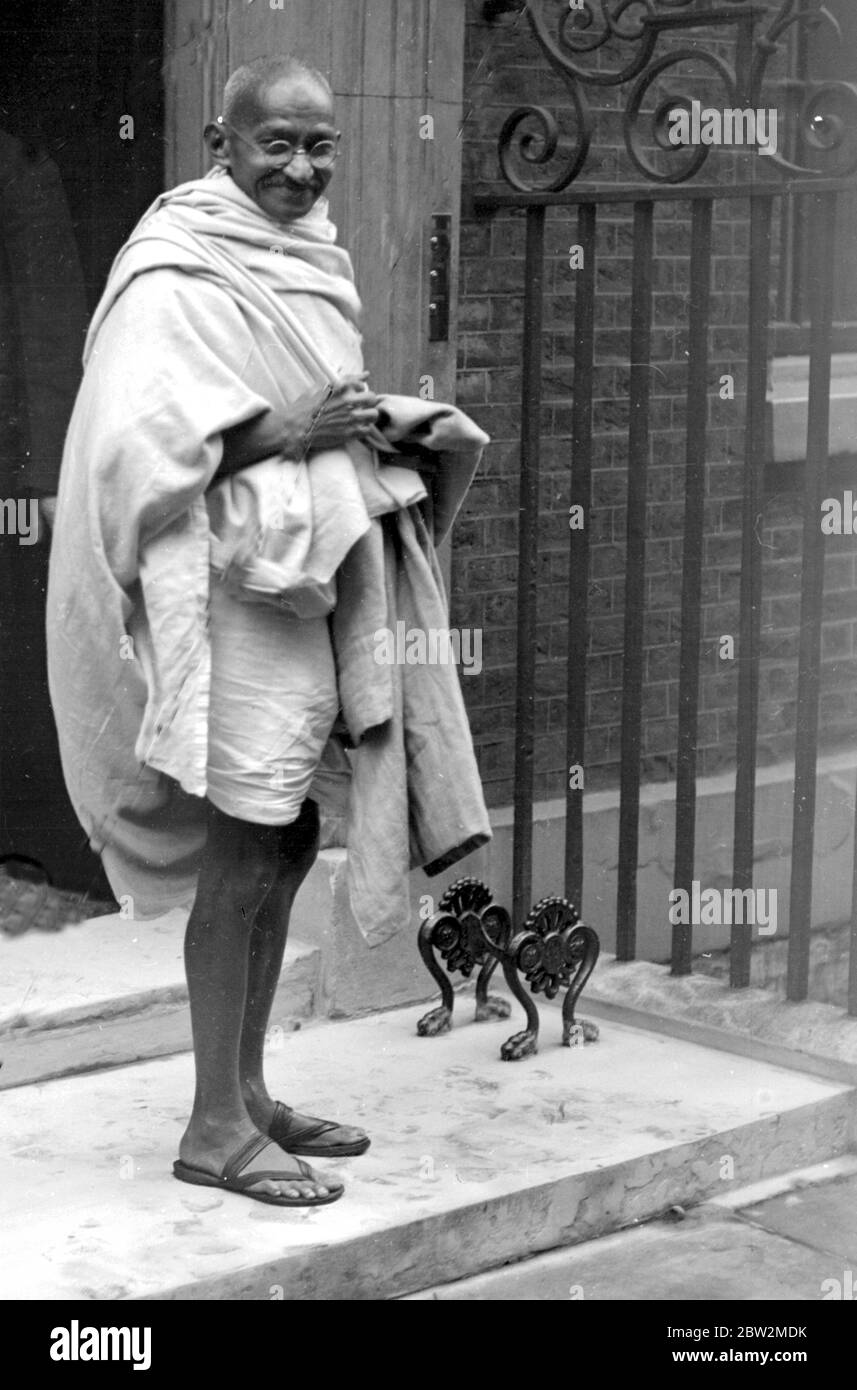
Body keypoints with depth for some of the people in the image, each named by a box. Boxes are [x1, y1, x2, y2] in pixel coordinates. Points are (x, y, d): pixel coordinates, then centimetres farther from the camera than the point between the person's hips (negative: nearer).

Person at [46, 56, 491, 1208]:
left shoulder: (305, 257, 14)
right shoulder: (176, 274, -13)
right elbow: (133, 431, -22)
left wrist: (390, 427, 3)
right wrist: (284, 431, -24)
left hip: (315, 579, 9)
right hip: (230, 587, -9)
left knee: (284, 849, 13)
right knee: (243, 859, -5)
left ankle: (249, 1093, 24)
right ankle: (216, 1128, 5)